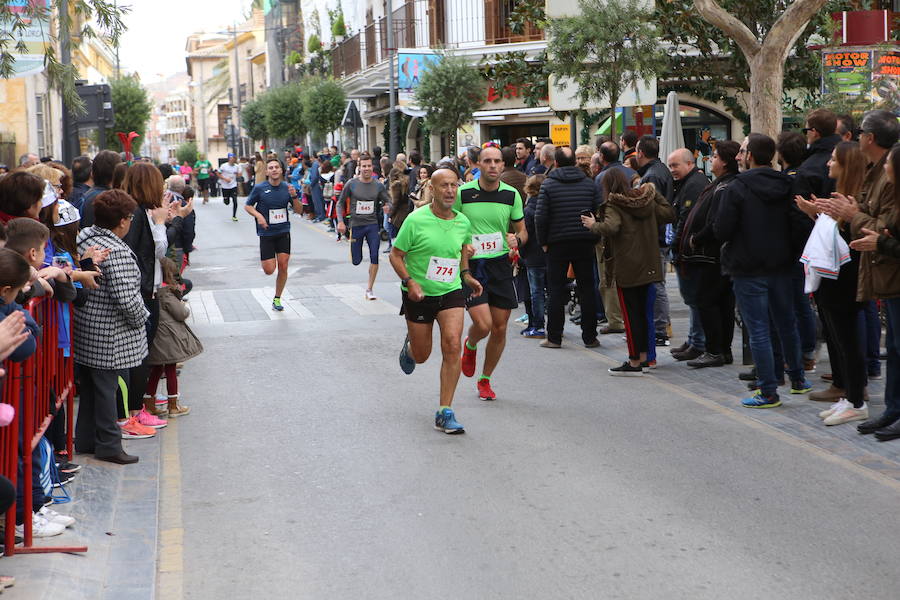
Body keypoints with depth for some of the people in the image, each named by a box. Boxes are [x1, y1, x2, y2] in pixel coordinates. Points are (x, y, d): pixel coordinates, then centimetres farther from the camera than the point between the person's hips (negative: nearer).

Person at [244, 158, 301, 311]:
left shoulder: (287, 188, 0)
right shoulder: (259, 188, -7)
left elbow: (298, 210, 5)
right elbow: (248, 206, 3)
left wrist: (294, 196, -14)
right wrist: (258, 216, -15)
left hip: (283, 232, 2)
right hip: (266, 233, -2)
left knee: (283, 267, -3)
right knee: (269, 270, -5)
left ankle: (277, 299, 14)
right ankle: (265, 259, 33)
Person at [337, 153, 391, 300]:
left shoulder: (379, 186, -1)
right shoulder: (351, 184, -5)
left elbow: (388, 202, 7)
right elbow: (340, 203, 4)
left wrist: (387, 207, -18)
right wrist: (340, 221, -7)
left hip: (372, 225, 1)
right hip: (356, 225, -1)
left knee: (375, 257, -11)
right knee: (356, 261, 5)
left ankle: (369, 289, 2)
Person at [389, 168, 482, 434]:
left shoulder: (463, 222, -1)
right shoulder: (416, 220, -14)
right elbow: (396, 255, -7)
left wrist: (465, 274, 10)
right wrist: (410, 282, -21)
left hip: (451, 292, 2)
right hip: (418, 294, -2)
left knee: (452, 345, -18)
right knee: (421, 356, 9)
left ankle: (445, 412, -10)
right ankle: (409, 345, 51)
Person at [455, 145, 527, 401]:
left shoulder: (511, 194, 2)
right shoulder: (463, 193, -5)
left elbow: (522, 230, 13)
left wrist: (517, 239, -10)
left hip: (501, 265, 3)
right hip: (471, 265, -3)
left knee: (500, 328, 5)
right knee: (483, 325, -16)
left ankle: (485, 380, 25)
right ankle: (470, 346, 22)